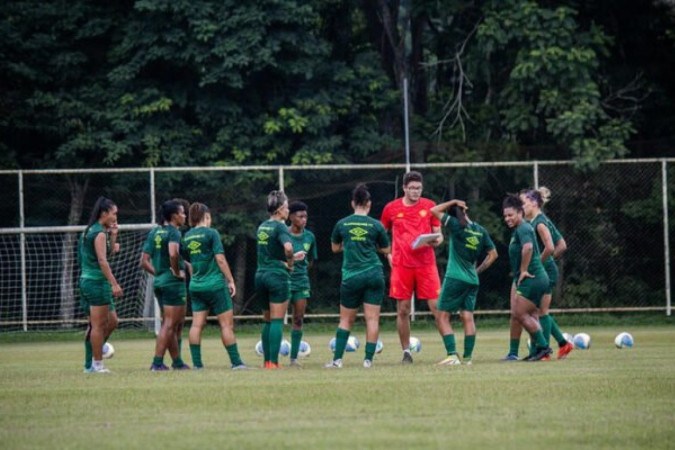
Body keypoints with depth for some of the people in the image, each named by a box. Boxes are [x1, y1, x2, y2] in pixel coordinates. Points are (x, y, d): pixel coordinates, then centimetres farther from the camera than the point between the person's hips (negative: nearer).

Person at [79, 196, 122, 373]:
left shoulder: (90, 231, 15)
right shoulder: (100, 233, -13)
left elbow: (109, 252, 22)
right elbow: (102, 260, -20)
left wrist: (113, 235, 12)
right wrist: (114, 284, -23)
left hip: (87, 280, 10)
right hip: (97, 281, -10)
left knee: (112, 321, 14)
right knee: (99, 325, -4)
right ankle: (97, 364, -1)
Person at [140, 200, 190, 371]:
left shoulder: (154, 233, 12)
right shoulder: (173, 232, -11)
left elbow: (144, 261, 10)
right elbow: (173, 254, -31)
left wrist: (158, 273, 11)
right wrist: (177, 271, -16)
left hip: (160, 281, 8)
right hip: (174, 282, -8)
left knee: (177, 323, 17)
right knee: (169, 324, -4)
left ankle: (177, 362, 22)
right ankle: (157, 362, -7)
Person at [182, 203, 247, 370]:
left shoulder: (187, 237, 8)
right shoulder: (211, 233, -8)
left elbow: (187, 262, 13)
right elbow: (220, 259, -12)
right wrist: (231, 280, -7)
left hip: (196, 285, 6)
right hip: (215, 284, -6)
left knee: (197, 324, 4)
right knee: (226, 323, -1)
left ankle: (196, 362, 1)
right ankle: (236, 362, -1)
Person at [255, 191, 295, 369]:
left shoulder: (262, 227, 12)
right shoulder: (280, 227, -12)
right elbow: (288, 247, -30)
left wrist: (289, 259, 21)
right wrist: (290, 263, -12)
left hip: (260, 274, 7)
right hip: (278, 275, -7)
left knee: (267, 321, 14)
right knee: (277, 321, -6)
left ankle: (266, 361, 14)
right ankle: (273, 361, -11)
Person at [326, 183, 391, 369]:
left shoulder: (342, 224, 2)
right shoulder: (375, 225, -2)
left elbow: (335, 248, 16)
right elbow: (386, 249, 9)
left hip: (351, 277, 1)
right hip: (374, 275, -1)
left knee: (346, 319, 10)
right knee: (372, 318, 1)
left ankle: (337, 359, 4)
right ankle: (368, 359, -4)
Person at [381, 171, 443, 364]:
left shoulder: (430, 206, 4)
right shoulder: (391, 208, 5)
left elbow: (438, 233, 10)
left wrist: (436, 240, -12)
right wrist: (388, 254, 5)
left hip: (426, 263, -1)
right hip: (401, 266, 1)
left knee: (437, 306, -6)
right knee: (403, 310, 2)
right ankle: (406, 352, 11)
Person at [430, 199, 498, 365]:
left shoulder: (457, 226, -8)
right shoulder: (481, 231, 7)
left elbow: (434, 210, -1)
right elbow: (493, 254, 12)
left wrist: (453, 202, 6)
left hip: (455, 278, -5)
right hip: (472, 280, 5)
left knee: (443, 316, 0)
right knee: (468, 317, 5)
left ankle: (452, 355, -12)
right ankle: (467, 357, 0)